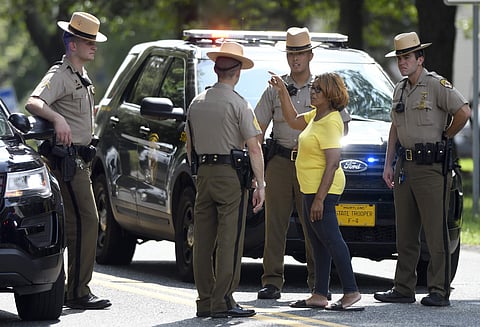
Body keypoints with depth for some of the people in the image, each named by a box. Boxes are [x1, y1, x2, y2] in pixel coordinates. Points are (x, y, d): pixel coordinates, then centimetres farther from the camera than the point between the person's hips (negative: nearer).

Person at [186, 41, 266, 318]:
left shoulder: (196, 103, 11)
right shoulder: (238, 103, -6)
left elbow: (189, 147, 16)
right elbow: (254, 147, -11)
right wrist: (261, 184, -9)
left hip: (204, 173, 6)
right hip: (231, 173, -6)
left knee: (204, 241, 8)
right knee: (229, 241, -6)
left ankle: (205, 301, 9)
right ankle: (222, 302, -10)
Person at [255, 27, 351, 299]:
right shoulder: (275, 89, 11)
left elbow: (342, 126, 11)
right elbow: (258, 127, 11)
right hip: (280, 162, 1)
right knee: (275, 222, -3)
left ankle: (317, 281, 4)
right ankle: (272, 281, -1)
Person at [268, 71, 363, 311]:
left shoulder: (331, 122, -18)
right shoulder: (316, 115, 11)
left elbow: (333, 163, -23)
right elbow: (293, 121, 31)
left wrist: (320, 198, -26)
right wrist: (282, 92, 21)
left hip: (322, 190, -10)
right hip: (310, 189, 10)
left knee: (330, 239, -10)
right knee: (318, 243, 11)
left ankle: (351, 291, -8)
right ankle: (319, 295, 15)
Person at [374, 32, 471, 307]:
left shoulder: (436, 85, -8)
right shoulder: (400, 90, 16)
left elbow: (464, 112, -18)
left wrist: (444, 137, -5)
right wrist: (388, 164, 16)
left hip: (431, 167, -8)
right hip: (405, 168, 8)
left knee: (436, 232, -7)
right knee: (405, 234, 10)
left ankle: (439, 291, -5)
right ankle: (404, 289, 14)